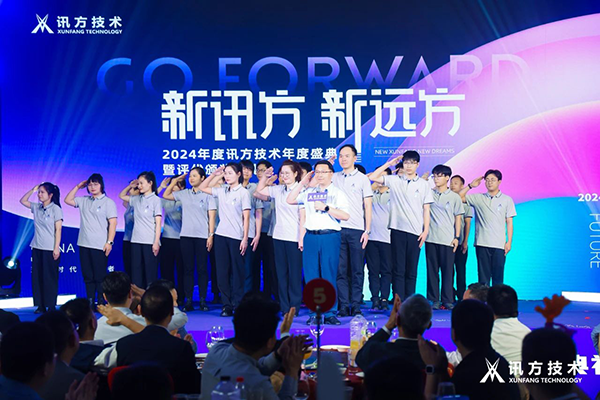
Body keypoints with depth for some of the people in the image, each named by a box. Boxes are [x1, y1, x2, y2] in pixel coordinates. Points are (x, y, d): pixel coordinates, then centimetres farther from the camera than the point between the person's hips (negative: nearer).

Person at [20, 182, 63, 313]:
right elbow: (23, 201, 20)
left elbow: (58, 230, -9)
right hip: (37, 247, 6)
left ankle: (51, 306, 4)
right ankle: (40, 305, 11)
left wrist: (56, 248, -13)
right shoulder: (36, 207, 10)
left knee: (50, 277, -2)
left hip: (50, 249, -6)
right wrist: (32, 190, 7)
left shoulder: (56, 209, -6)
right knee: (37, 277, 5)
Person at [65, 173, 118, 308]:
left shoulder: (108, 202, -1)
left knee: (100, 276, -4)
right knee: (88, 276, 8)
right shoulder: (84, 201, 15)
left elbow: (113, 223, -7)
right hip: (84, 245, 6)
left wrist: (109, 242, -15)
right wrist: (78, 186, 12)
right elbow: (67, 200, 18)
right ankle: (90, 303, 14)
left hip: (100, 246, -6)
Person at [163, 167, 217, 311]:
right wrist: (176, 180, 14)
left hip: (202, 236, -3)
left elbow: (212, 216, -1)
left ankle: (203, 300, 5)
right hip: (186, 235, 3)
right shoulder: (184, 194, 11)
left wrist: (211, 235, -8)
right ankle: (188, 300, 6)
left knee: (202, 269, 0)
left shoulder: (207, 195, 1)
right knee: (188, 268, 4)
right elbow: (166, 195, 19)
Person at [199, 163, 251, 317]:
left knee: (237, 272, 2)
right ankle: (226, 305, 8)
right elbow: (202, 187, 22)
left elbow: (246, 217, -5)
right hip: (221, 235, 5)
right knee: (222, 271, 3)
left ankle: (237, 304, 7)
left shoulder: (243, 193, -2)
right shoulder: (222, 192, 11)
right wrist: (214, 175, 11)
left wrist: (245, 239, -10)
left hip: (236, 237, -5)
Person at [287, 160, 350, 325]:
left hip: (330, 236, -4)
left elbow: (346, 215, -7)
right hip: (310, 236, 4)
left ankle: (330, 313, 2)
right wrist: (302, 183, 12)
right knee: (311, 276, 2)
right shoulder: (309, 192, 16)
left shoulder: (337, 193, 4)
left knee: (329, 275, -3)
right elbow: (290, 200, 17)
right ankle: (315, 313, 9)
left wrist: (326, 207, -13)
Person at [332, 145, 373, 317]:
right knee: (340, 269, 1)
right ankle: (344, 306, 5)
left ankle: (356, 306, 5)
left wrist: (367, 230, -4)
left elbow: (368, 206, 3)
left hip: (356, 230, -2)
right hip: (338, 228, 2)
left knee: (357, 270, 1)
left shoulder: (362, 178, 6)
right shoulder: (334, 178, 14)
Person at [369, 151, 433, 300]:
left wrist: (426, 230, -1)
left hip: (415, 232, 1)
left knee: (411, 270, 4)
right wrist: (389, 164, 2)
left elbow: (426, 209, 7)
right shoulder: (394, 180, 8)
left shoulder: (424, 184, 9)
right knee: (398, 269, -2)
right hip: (398, 229, 0)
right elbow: (373, 177, 2)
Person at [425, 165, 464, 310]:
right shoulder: (428, 194, 8)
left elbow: (458, 218, 8)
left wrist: (457, 237, 1)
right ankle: (434, 300, 8)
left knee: (448, 270, -1)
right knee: (432, 270, 2)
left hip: (448, 239, -1)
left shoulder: (454, 197, 6)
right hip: (431, 238, 1)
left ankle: (448, 300, 5)